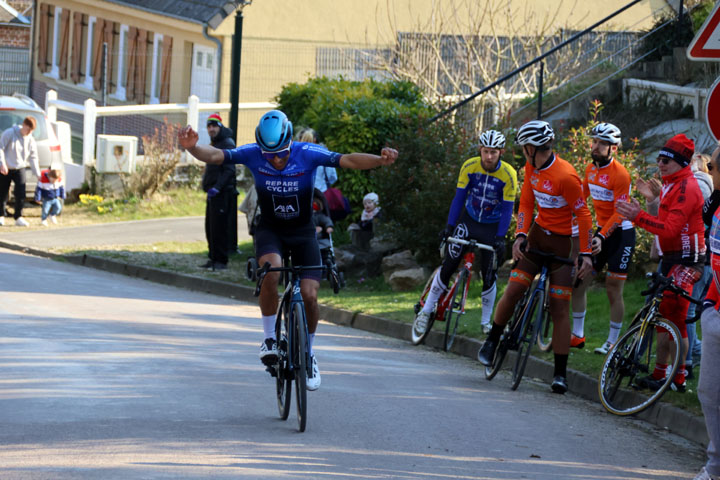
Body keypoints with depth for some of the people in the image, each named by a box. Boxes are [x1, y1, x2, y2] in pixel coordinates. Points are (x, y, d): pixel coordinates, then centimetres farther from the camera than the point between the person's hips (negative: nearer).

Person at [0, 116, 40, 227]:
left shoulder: (31, 140, 0)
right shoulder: (9, 133, -12)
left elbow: (33, 158, 4)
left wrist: (38, 174, -2)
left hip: (19, 169, 3)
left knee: (21, 194, -10)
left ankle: (18, 217, -1)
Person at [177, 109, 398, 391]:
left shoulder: (308, 154, -21)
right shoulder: (253, 154, -18)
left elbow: (347, 161, -29)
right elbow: (214, 156, -27)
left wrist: (380, 160, -47)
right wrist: (191, 147, -49)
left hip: (302, 232, 0)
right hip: (270, 230, 0)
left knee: (309, 295, -12)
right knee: (271, 271, -33)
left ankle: (308, 353, 14)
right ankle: (270, 338, -14)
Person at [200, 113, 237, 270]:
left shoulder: (227, 144, -10)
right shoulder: (214, 144, 20)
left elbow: (229, 170, -19)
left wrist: (217, 187, -25)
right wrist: (207, 185, 17)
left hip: (223, 193, -10)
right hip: (213, 192, 10)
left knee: (219, 227, -10)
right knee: (210, 227, 11)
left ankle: (221, 260, -7)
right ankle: (213, 258, 17)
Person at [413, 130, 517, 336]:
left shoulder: (509, 175, -20)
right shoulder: (470, 166, -15)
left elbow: (507, 209, -16)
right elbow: (459, 197, -9)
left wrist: (500, 238, -23)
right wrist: (449, 226, -14)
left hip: (492, 227, -1)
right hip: (468, 220, 1)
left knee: (489, 276, -3)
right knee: (448, 267, -3)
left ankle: (486, 322, 13)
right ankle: (425, 312, 7)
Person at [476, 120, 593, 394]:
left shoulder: (566, 176, -24)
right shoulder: (531, 168, 0)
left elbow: (583, 214, -19)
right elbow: (526, 203, 6)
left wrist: (585, 254, -20)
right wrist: (520, 235, -8)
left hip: (562, 243, -5)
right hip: (537, 236, 5)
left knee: (560, 308, -4)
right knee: (513, 290, -8)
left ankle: (560, 374, 0)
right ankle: (492, 341, 14)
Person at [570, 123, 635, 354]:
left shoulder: (620, 174, -19)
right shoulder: (591, 169, 4)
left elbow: (619, 213, -22)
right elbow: (581, 196, 17)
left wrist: (602, 236, -32)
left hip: (620, 233, -7)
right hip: (601, 230, 7)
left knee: (614, 291, -4)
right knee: (578, 283, 3)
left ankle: (613, 342, 6)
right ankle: (577, 335, 13)